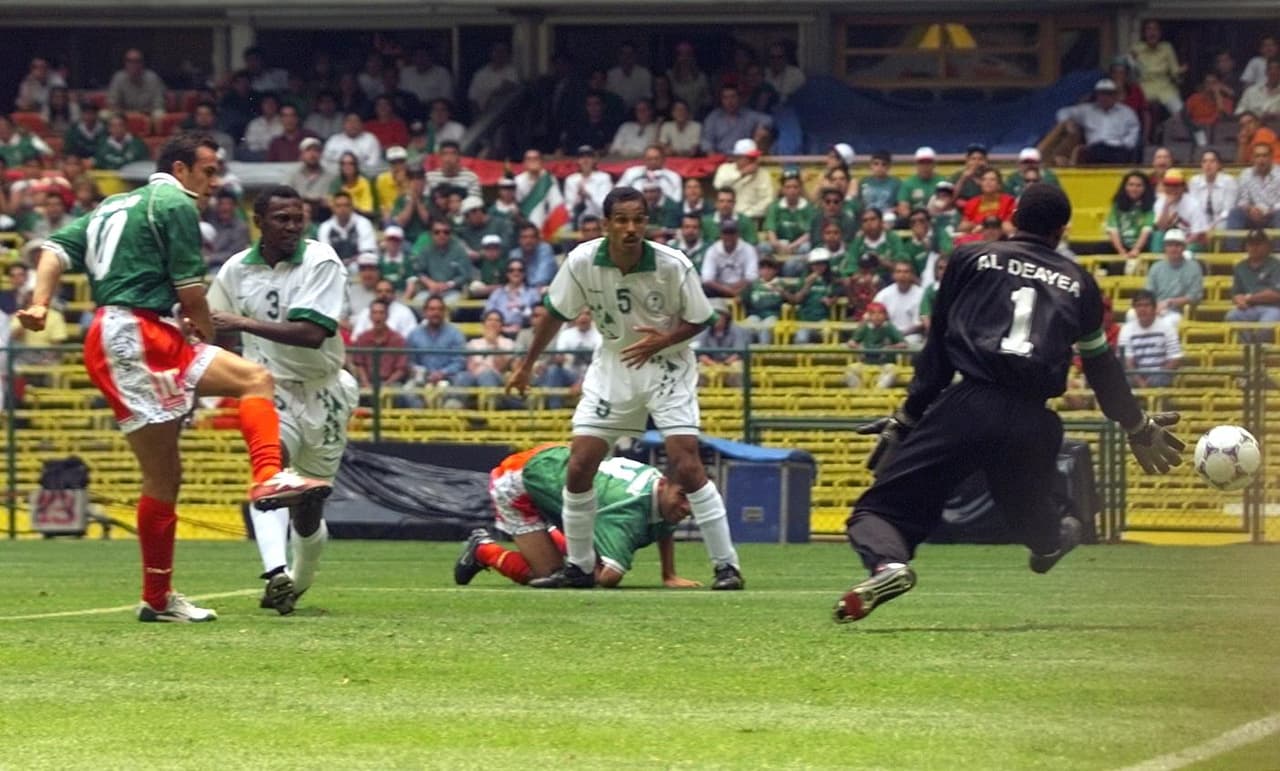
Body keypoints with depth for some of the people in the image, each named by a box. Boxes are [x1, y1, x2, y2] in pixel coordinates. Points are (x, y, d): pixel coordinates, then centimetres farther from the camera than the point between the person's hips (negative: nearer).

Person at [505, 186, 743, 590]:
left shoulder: (672, 265, -21)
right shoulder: (582, 262, -14)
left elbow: (700, 320, -8)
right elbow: (556, 314, 2)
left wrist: (664, 340, -26)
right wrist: (527, 365, 8)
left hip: (667, 365, -3)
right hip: (612, 364, 3)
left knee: (686, 465, -16)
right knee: (579, 466, -3)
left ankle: (726, 565, -9)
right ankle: (579, 566, 13)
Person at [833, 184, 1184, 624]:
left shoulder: (970, 259, 15)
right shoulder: (1078, 284, 22)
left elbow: (938, 351, 12)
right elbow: (1101, 368, 31)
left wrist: (907, 418, 16)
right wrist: (1138, 427, 45)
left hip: (968, 406, -3)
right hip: (1033, 423, 3)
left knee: (881, 508, -7)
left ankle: (887, 563, -35)